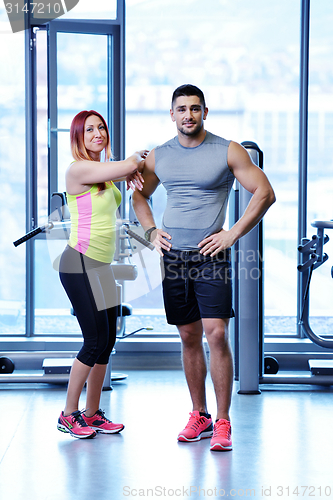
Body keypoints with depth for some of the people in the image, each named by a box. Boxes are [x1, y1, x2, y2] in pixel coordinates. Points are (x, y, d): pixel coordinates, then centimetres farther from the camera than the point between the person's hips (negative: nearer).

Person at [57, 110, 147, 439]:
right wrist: (138, 159, 4)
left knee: (108, 340, 7)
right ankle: (68, 415, 3)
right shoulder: (78, 170, -13)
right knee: (95, 341, -8)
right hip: (79, 264, -9)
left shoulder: (105, 172, 17)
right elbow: (131, 165, -17)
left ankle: (92, 414, 17)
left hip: (101, 266, 9)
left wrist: (131, 173, -11)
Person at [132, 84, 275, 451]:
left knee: (216, 334, -13)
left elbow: (265, 193, -3)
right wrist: (151, 231, 9)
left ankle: (223, 423, -7)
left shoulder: (228, 152, -3)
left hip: (211, 256, -4)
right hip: (173, 257, 4)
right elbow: (140, 195, 25)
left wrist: (233, 234, -9)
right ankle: (199, 416, 18)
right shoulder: (158, 157, 9)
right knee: (189, 337, 9)